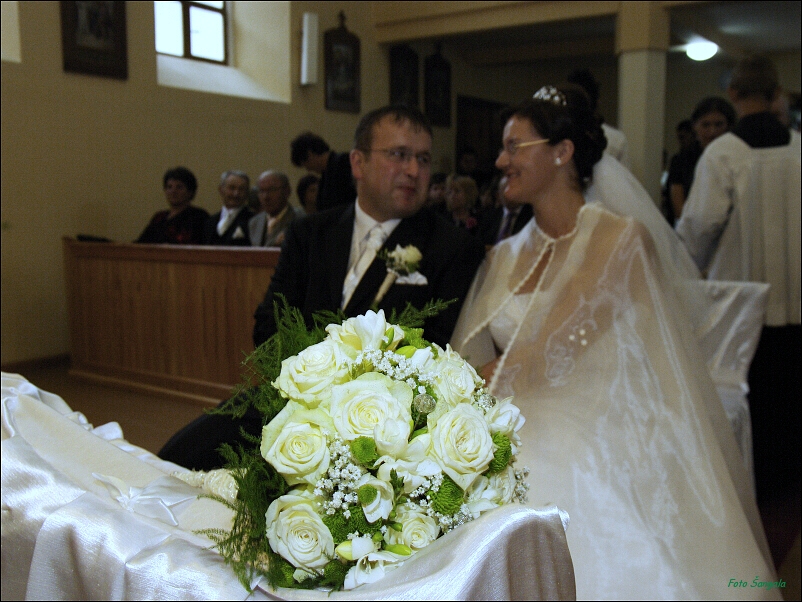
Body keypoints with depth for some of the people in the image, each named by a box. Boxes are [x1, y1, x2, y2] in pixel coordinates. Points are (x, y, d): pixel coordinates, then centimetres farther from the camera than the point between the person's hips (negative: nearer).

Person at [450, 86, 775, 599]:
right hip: (517, 456, 5)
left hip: (594, 458, -4)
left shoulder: (620, 240, -8)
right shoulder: (502, 257, 11)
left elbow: (548, 355, -16)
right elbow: (471, 362, 7)